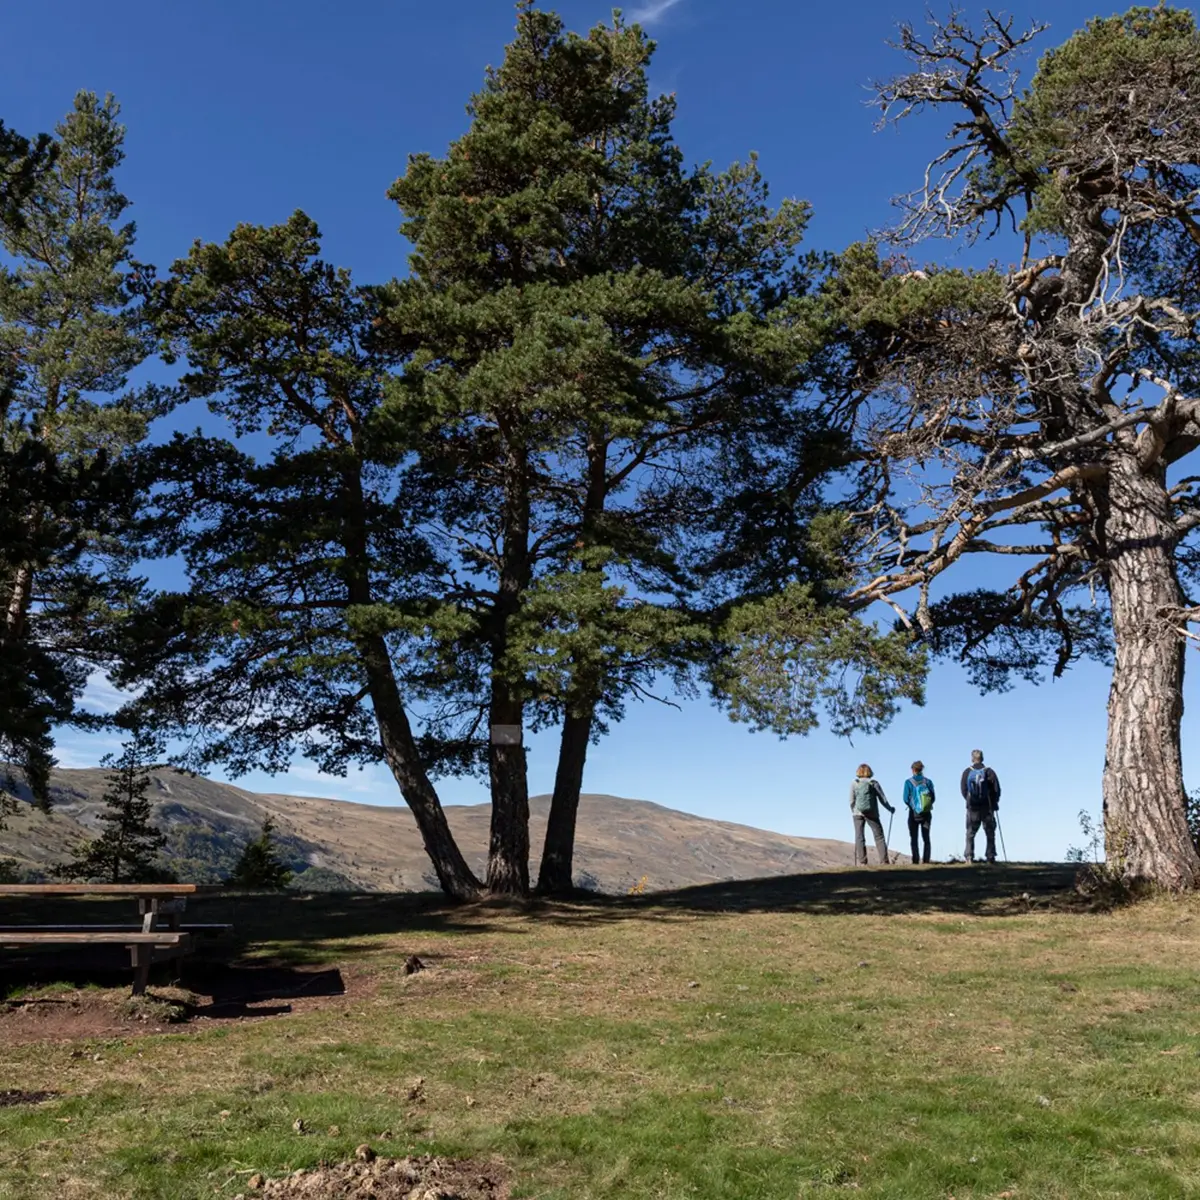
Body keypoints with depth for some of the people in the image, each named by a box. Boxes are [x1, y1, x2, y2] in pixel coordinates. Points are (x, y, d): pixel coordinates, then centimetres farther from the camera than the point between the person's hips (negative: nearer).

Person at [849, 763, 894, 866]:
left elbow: (851, 801, 0)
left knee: (859, 838, 3)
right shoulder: (874, 783, 1)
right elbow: (882, 799, 3)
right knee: (879, 836, 7)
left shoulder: (854, 784, 1)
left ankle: (861, 862, -4)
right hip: (872, 814, 0)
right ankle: (884, 862, 3)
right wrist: (890, 808, 19)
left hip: (858, 814, 0)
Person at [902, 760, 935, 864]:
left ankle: (915, 861, -1)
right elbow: (933, 798, -2)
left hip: (914, 813, -2)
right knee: (926, 838, 11)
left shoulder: (908, 782, -8)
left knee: (914, 839, 6)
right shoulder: (928, 782, -1)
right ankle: (926, 861, 5)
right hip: (927, 813, 2)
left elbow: (906, 799, -10)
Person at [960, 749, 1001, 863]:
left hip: (972, 808, 1)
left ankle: (969, 856, -3)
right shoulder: (989, 772, -5)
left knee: (970, 833, 8)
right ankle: (991, 857, 7)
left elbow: (963, 790, -1)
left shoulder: (967, 772, -2)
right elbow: (996, 789, -5)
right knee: (990, 834, 10)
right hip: (987, 807, -1)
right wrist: (994, 802, 9)